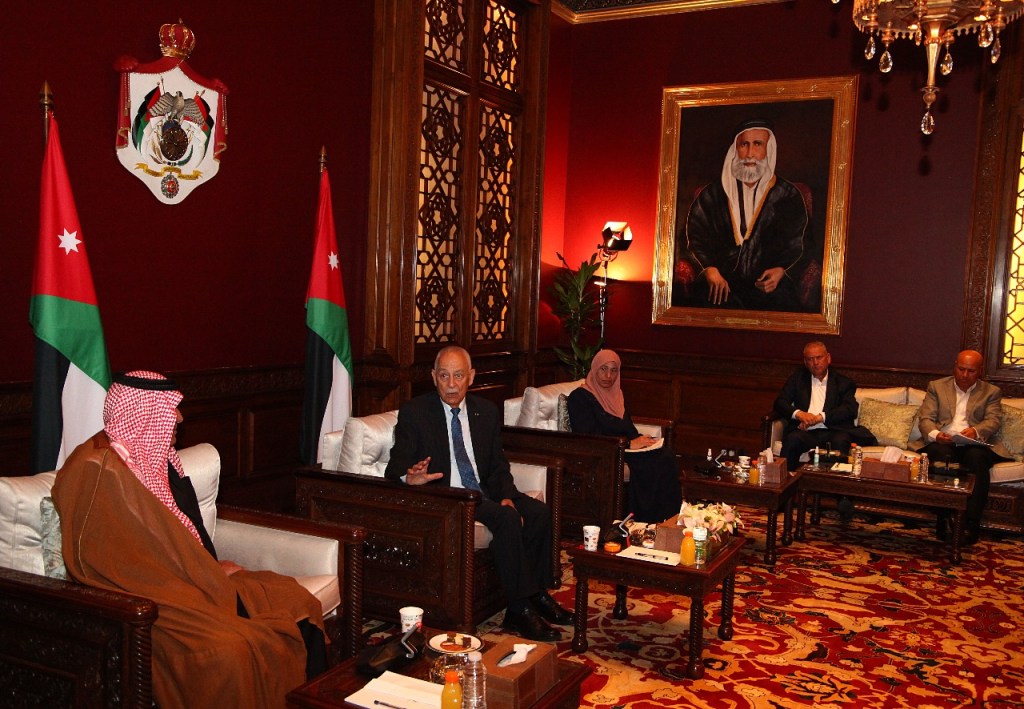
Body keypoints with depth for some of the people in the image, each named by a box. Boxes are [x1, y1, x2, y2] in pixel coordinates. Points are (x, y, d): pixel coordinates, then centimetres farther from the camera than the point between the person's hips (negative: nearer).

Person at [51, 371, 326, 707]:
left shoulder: (152, 456, 12)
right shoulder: (100, 470, -16)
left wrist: (212, 569, 1)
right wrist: (213, 578, -12)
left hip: (185, 578, 9)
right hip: (140, 597, -9)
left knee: (299, 603, -5)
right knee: (227, 650, -34)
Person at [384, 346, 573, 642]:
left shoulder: (486, 411, 11)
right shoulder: (414, 412, -4)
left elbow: (498, 464, 12)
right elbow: (396, 470, -9)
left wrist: (506, 497, -9)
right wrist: (409, 479, -34)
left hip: (485, 491, 6)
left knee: (539, 512, -15)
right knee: (507, 519, -28)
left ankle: (538, 594, 1)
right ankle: (519, 611, -20)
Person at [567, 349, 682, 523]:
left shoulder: (617, 395, 20)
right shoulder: (580, 397, -5)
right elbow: (588, 438, -15)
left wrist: (640, 440, -5)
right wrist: (629, 444, -17)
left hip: (623, 449, 7)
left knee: (667, 456, -20)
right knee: (650, 464, -29)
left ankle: (670, 518, -21)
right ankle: (648, 520, -21)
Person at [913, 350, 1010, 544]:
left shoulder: (991, 392, 19)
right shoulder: (936, 386, 18)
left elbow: (994, 420, 2)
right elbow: (925, 418, 7)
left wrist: (976, 431, -22)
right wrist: (935, 434, -17)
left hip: (974, 444, 0)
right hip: (942, 443, 0)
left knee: (977, 458, -35)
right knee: (942, 456, -36)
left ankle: (971, 524, -35)